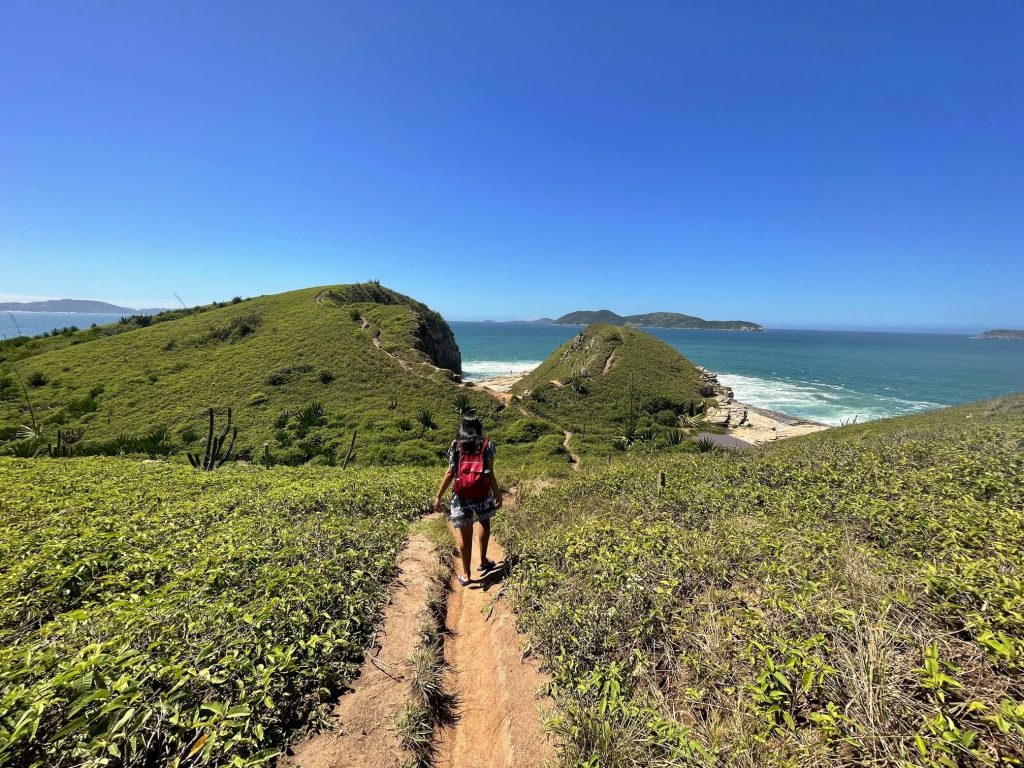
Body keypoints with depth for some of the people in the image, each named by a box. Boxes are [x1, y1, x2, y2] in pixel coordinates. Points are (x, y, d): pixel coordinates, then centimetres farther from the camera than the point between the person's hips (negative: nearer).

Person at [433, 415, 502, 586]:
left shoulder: (456, 446, 0)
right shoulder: (487, 445, -2)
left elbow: (450, 473, -3)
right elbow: (490, 474, -6)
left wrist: (439, 496, 4)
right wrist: (498, 494, 4)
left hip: (461, 496, 0)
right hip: (482, 495, 0)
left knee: (464, 534, 11)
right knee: (483, 522, 28)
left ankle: (466, 574, 22)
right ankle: (483, 561, 35)